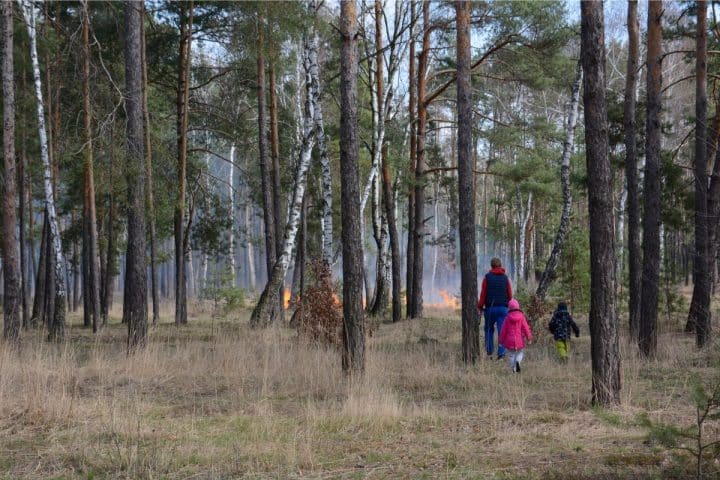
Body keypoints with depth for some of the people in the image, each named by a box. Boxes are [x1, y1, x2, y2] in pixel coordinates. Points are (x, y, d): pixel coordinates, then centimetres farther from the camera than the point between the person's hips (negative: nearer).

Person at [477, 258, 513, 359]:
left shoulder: (487, 277, -1)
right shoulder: (505, 278, 7)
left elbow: (483, 293, -3)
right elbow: (510, 295, 8)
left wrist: (480, 306, 3)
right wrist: (509, 306, 18)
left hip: (490, 307, -1)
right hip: (503, 308, 1)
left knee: (489, 329, 13)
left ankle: (489, 351, 9)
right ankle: (501, 353, -6)